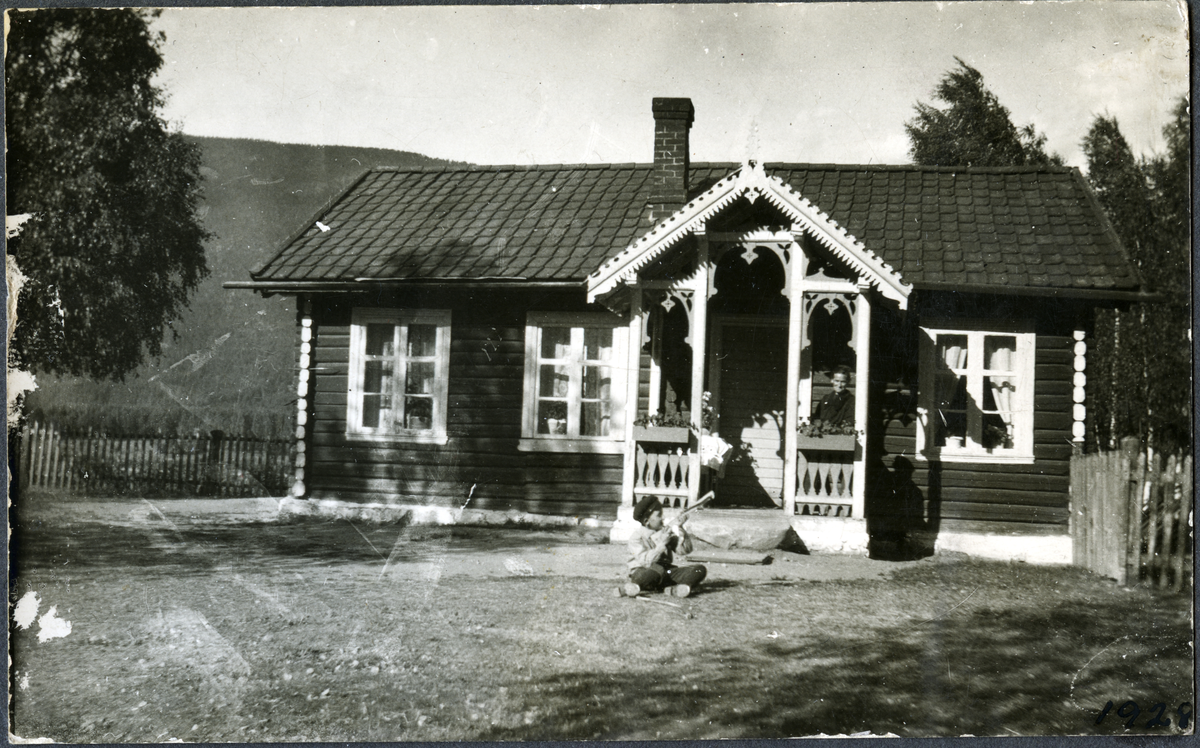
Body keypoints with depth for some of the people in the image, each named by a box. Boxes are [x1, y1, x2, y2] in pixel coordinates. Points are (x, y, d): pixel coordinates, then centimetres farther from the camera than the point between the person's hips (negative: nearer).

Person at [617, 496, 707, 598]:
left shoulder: (666, 531, 9)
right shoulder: (637, 537, -8)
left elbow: (685, 550, 6)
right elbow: (646, 561, -22)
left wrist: (682, 535, -14)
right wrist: (662, 543, -23)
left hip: (666, 573, 6)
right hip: (642, 574, -6)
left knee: (700, 570, -13)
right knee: (657, 569, -43)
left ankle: (671, 589, -35)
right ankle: (628, 587, -25)